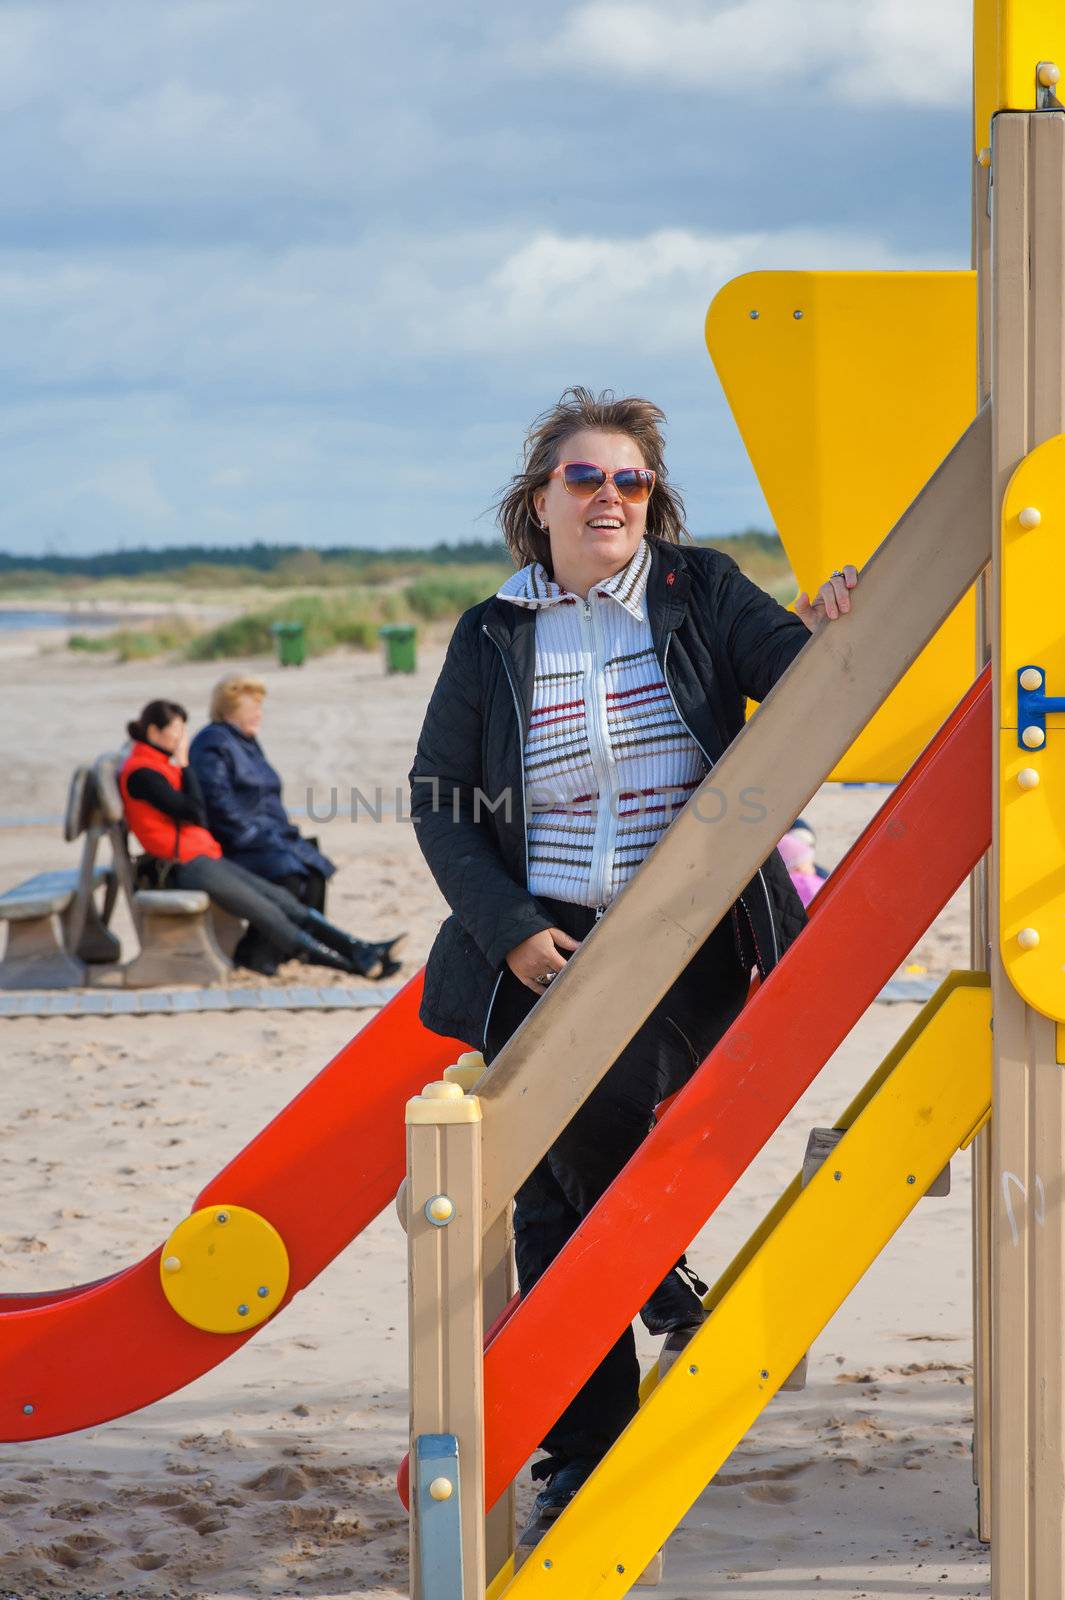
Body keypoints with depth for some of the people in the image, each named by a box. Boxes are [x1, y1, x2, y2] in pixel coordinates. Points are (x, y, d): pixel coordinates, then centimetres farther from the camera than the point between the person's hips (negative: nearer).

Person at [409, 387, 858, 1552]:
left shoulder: (701, 594, 2)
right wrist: (508, 928, -5)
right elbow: (439, 802, 7)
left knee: (608, 1097, -24)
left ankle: (662, 1277, 9)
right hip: (545, 944, 1)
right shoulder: (493, 639, 4)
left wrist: (829, 632, -30)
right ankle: (580, 1458, 11)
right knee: (550, 1204, 1)